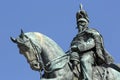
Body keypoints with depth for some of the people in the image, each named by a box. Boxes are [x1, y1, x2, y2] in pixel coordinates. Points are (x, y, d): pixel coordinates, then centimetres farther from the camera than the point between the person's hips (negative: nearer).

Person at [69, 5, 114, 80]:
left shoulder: (92, 32, 17)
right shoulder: (76, 38, 32)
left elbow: (91, 43, -4)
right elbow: (73, 49, 13)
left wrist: (78, 47, -15)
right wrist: (74, 58, -9)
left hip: (90, 54, -6)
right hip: (79, 56, 6)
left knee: (84, 60, -39)